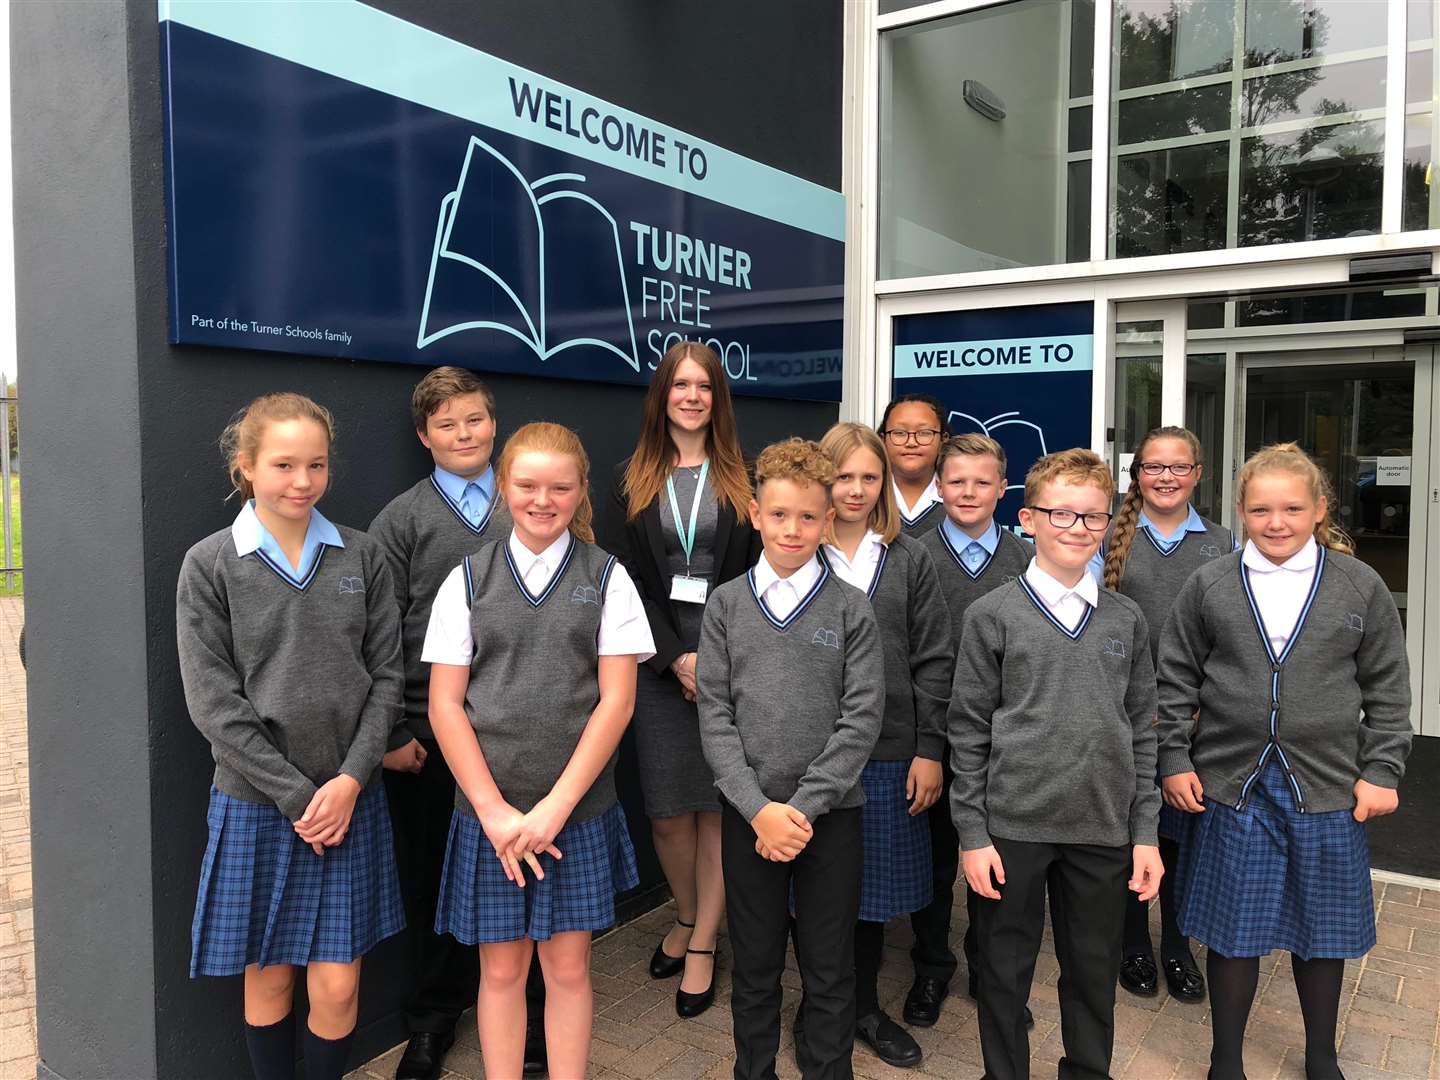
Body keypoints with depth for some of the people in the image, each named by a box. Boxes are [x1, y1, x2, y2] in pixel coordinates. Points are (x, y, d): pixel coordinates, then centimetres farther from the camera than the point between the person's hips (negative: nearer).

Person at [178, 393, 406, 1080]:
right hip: (256, 801, -1)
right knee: (268, 975, 12)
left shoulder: (361, 557, 2)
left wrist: (352, 778, -9)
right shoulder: (210, 565, -4)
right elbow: (213, 701, -8)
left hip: (350, 799, 1)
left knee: (337, 985, 4)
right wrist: (294, 793, -11)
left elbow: (385, 675, 2)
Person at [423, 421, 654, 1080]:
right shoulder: (468, 580, 3)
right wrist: (495, 812, -9)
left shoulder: (607, 579, 1)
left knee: (568, 965, 9)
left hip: (579, 808, 0)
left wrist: (554, 807, -11)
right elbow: (444, 706, -1)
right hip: (488, 810, 0)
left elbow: (617, 701, -5)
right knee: (501, 968, 10)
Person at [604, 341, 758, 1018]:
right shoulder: (632, 480, 7)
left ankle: (703, 944, 19)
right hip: (659, 664, 1)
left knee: (718, 806, 4)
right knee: (667, 809, 5)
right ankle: (687, 918, 31)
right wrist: (677, 657, -9)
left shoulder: (743, 480, 4)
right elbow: (627, 579, 2)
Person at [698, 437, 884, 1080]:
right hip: (747, 814, 1)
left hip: (831, 811, -1)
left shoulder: (851, 609, -2)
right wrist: (760, 809, -12)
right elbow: (715, 715, -2)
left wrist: (802, 807, -13)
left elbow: (861, 720, -6)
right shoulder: (726, 604, 2)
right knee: (754, 967, 14)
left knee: (830, 972, 10)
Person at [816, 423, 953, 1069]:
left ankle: (865, 1007, 33)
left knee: (875, 884, 13)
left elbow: (934, 660, 3)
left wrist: (930, 750, -1)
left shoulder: (910, 561, 4)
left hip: (890, 754, 2)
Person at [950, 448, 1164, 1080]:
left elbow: (1141, 730, 9)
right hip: (1012, 826, -2)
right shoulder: (992, 615, -4)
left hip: (1104, 829, 3)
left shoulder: (1126, 619, 6)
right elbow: (969, 730, -3)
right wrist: (972, 833, -5)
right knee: (1006, 970, 10)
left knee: (1094, 970, 15)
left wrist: (1145, 834, 5)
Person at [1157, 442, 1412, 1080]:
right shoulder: (1208, 586, -2)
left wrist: (1380, 771, 0)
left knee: (1322, 931, 15)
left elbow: (1387, 691, 5)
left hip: (1327, 788, 1)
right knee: (1233, 932, 9)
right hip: (1230, 785, -1)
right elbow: (1175, 682, 3)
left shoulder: (1360, 587, 0)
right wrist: (1175, 762, 0)